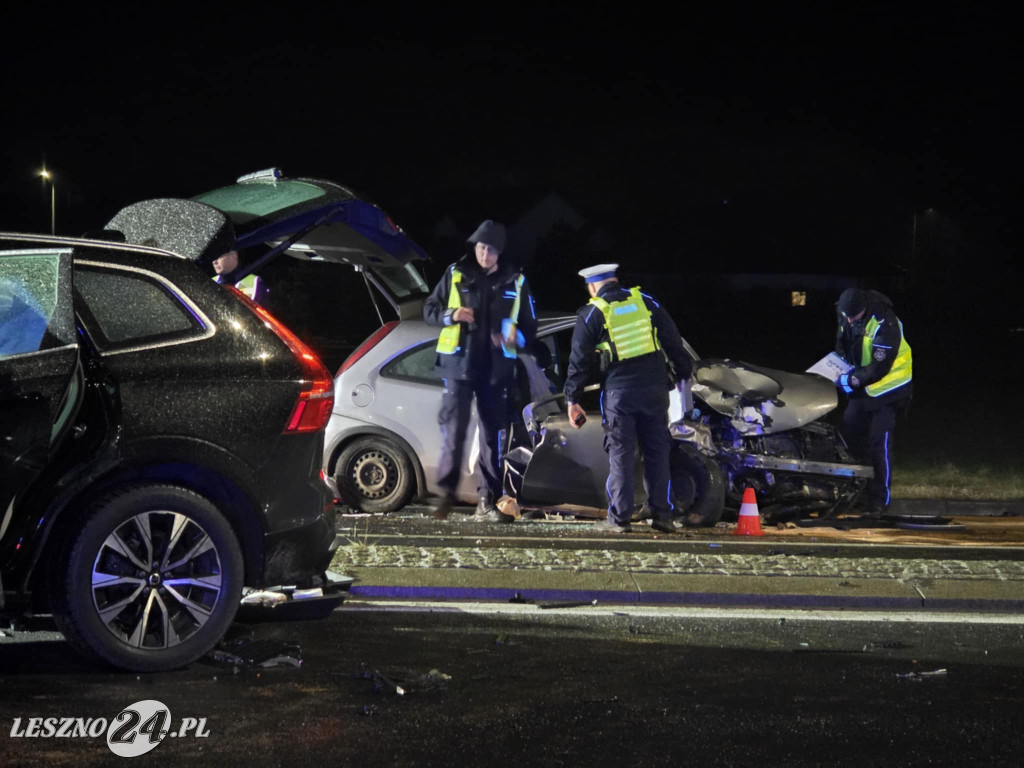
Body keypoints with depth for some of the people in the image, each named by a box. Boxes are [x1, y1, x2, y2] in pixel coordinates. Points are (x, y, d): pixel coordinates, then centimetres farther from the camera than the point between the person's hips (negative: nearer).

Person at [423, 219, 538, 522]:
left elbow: (530, 325, 14)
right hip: (459, 364, -2)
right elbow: (430, 310, 10)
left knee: (493, 434, 2)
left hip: (496, 369, 2)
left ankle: (487, 501, 5)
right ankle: (446, 492, 2)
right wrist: (451, 315, -11)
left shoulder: (515, 282, 8)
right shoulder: (456, 275, 4)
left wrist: (517, 337, -8)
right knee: (453, 430, -8)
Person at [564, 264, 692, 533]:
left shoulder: (590, 314, 1)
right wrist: (683, 373, 18)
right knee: (658, 453, 8)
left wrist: (572, 399, 7)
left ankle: (619, 518, 0)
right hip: (654, 388, 3)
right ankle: (662, 516, 8)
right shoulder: (645, 301, 8)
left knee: (620, 455, 2)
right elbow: (673, 341, 10)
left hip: (619, 392, -2)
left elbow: (579, 360, 2)